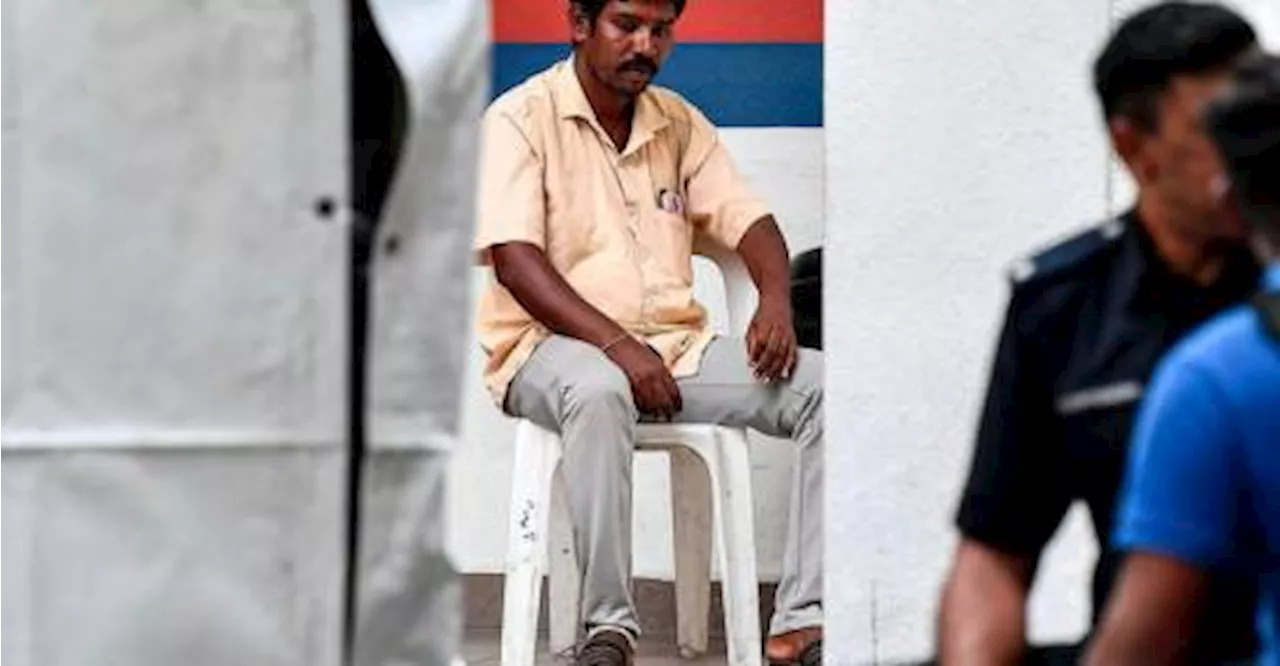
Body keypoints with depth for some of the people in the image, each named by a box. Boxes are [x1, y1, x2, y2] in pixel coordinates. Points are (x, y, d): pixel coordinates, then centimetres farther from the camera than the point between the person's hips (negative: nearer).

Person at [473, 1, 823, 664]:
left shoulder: (679, 123, 16)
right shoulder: (522, 118, -4)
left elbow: (746, 218, 10)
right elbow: (514, 260, -14)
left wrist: (775, 298, -13)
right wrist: (615, 344, -27)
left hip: (674, 345, 6)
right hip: (550, 346, -6)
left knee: (828, 389, -17)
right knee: (599, 391, -42)